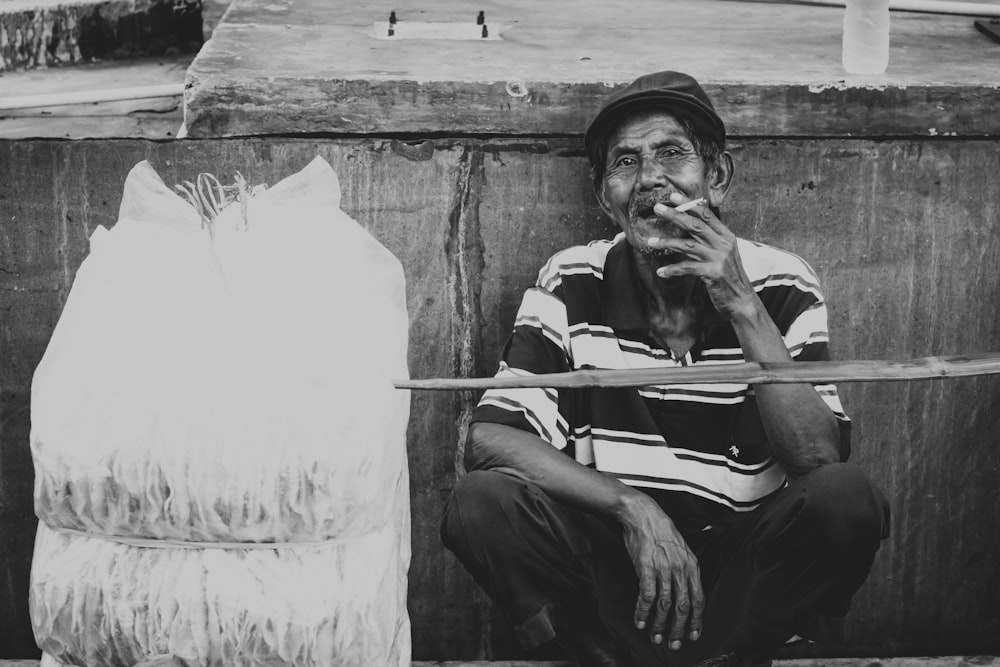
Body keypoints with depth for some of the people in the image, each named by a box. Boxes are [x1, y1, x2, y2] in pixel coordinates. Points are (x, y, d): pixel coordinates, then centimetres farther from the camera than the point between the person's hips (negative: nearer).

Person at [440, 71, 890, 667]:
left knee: (847, 498, -29)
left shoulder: (781, 287, -6)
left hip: (745, 571, 0)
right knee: (481, 503, -25)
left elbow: (820, 460, -17)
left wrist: (744, 309, -25)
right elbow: (490, 437, -13)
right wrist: (631, 505, -24)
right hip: (612, 564, 0)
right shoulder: (572, 287, -4)